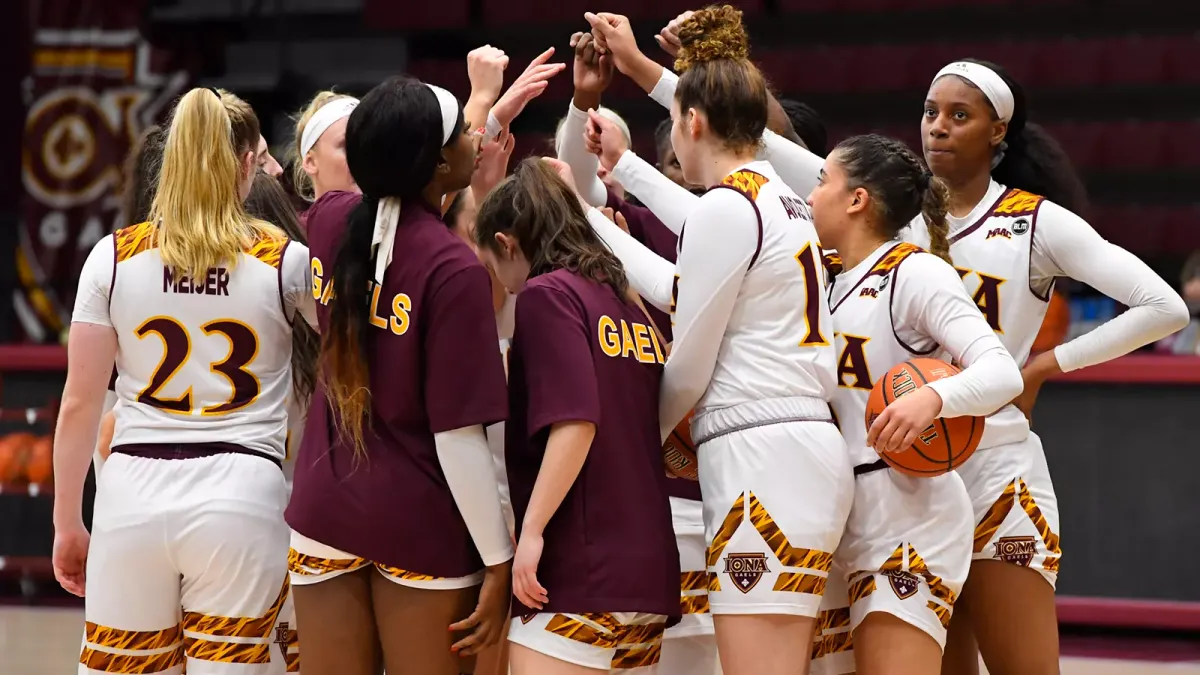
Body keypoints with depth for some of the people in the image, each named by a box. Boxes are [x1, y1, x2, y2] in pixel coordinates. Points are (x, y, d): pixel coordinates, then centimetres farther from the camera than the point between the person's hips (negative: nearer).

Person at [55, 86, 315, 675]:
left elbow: (79, 404, 2)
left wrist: (67, 524, 11)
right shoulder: (286, 261, -1)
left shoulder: (115, 256, 2)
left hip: (134, 493, 1)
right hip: (242, 494, -1)